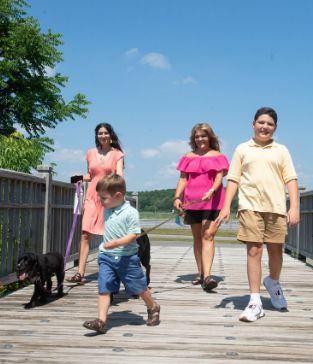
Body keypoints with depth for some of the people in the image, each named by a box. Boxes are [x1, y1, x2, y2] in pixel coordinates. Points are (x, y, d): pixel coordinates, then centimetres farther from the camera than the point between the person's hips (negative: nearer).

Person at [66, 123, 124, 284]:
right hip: (92, 196, 2)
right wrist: (80, 177, 3)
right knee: (85, 234, -7)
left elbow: (119, 175, -10)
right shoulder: (90, 153, 12)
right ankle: (80, 273, -8)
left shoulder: (117, 154, 3)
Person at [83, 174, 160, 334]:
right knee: (104, 289, -5)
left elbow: (133, 235, -20)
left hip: (127, 257, -5)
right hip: (107, 257, 5)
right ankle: (101, 321, -6)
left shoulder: (130, 212, -15)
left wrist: (117, 242, -32)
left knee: (138, 287, 10)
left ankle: (153, 308, 34)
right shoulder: (107, 211, 7)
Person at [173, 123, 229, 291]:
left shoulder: (217, 156, 6)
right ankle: (200, 273, 18)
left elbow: (219, 177, -5)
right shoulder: (188, 157, 14)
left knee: (208, 236, -14)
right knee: (197, 237, 9)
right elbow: (183, 179, 10)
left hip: (212, 201, -3)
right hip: (191, 202, 4)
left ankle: (207, 276, -22)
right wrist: (177, 197, -4)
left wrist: (211, 191, -25)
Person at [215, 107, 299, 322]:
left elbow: (291, 180, 6)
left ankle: (273, 283, 39)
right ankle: (255, 302, -1)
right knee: (254, 251, -4)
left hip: (276, 207, 1)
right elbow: (233, 180, 8)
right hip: (250, 206, -1)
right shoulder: (243, 149, 11)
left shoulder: (281, 150, 12)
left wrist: (294, 207, -5)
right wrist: (226, 207, -2)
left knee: (276, 250, 9)